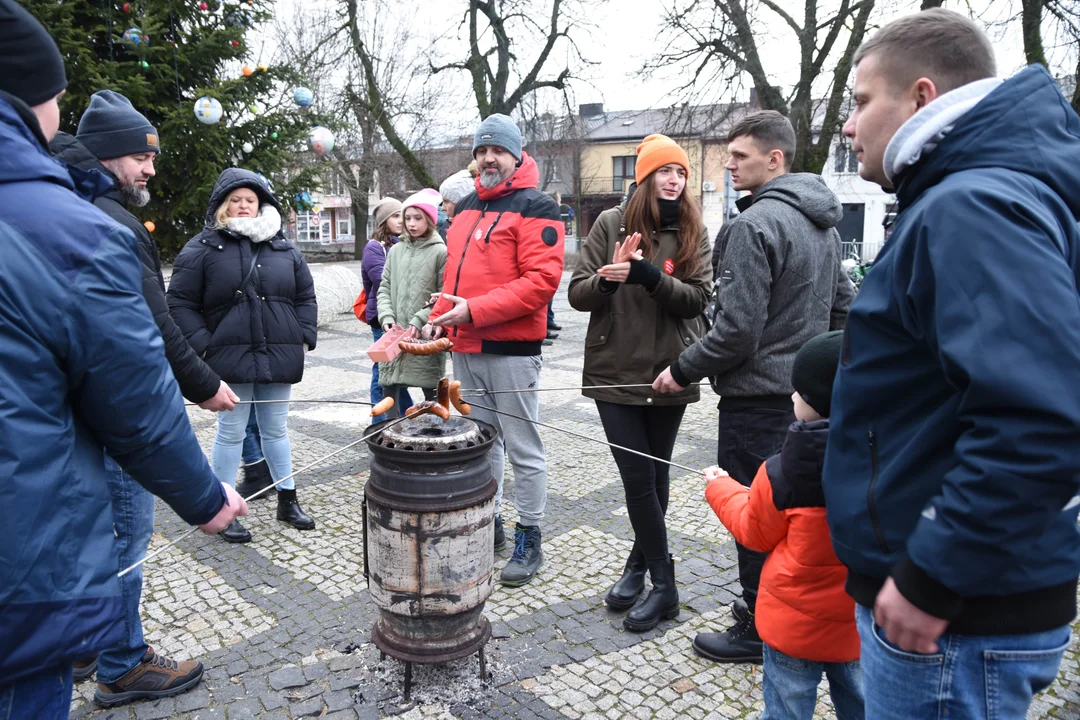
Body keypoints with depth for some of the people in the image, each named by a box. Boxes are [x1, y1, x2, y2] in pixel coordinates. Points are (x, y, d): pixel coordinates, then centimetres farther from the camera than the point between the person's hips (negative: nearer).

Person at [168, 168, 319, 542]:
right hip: (230, 357, -3)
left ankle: (287, 500, 26)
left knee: (276, 430, 14)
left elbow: (305, 297, 16)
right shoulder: (202, 248, -1)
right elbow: (180, 303, -2)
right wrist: (203, 344, -10)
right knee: (231, 432, 4)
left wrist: (304, 337, 5)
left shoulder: (284, 249, 10)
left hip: (278, 357, 4)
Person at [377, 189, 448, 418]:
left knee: (432, 393, 4)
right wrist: (387, 319, -4)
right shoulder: (396, 250, 13)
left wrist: (420, 322, -16)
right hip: (395, 336, 5)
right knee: (389, 389, 7)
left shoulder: (441, 252, -3)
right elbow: (384, 289, 12)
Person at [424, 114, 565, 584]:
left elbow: (541, 280, -19)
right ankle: (489, 523, 31)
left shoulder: (534, 208, -8)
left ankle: (529, 539, 14)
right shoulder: (466, 208, 17)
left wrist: (475, 310, -21)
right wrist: (442, 315, 8)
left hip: (513, 350, -8)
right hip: (466, 349, 8)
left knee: (523, 447, 1)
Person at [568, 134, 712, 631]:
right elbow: (577, 294, -1)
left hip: (669, 375, 1)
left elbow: (699, 298, -8)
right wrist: (608, 277, -21)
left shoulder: (694, 233, 4)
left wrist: (651, 276, -23)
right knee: (638, 477, 0)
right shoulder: (612, 223, 1)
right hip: (615, 371, -1)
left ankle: (639, 566, 28)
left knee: (655, 475, 11)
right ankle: (663, 584, 14)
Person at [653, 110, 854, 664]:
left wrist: (683, 370, -10)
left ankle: (759, 628, 16)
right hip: (806, 391, 10)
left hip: (757, 395, -9)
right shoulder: (823, 222, 12)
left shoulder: (755, 224, -18)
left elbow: (737, 328, -22)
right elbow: (843, 305, 19)